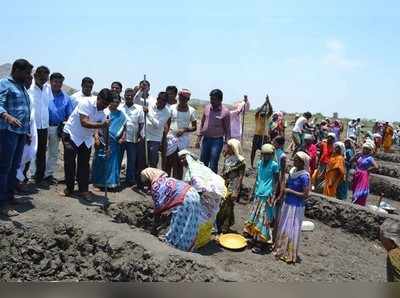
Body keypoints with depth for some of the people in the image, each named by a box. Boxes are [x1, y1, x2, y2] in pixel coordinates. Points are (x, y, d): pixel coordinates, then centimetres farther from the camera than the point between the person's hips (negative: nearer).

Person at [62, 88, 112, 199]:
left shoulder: (102, 112, -3)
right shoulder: (86, 103, -22)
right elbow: (84, 123, -33)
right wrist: (102, 125, -41)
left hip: (86, 139, 5)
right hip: (71, 135, -5)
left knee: (84, 165, 5)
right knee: (70, 163, 1)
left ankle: (83, 190, 12)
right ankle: (69, 188, 16)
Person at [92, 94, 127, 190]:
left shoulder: (121, 115, 9)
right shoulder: (103, 111, -1)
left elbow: (124, 127, 11)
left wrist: (123, 137, -3)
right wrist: (96, 136, -11)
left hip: (115, 142, 3)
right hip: (102, 140, -2)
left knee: (114, 162, 5)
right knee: (100, 162, 4)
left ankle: (112, 182, 16)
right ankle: (99, 182, 15)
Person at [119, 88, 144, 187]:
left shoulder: (139, 108, 5)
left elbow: (141, 123, 5)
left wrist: (139, 134, -5)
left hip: (133, 139, 0)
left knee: (132, 160, 7)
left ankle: (130, 180, 19)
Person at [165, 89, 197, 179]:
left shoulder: (191, 111, 1)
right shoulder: (172, 108, 2)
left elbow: (194, 127, 4)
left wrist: (185, 129, -14)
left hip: (184, 139, 0)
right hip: (171, 138, 1)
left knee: (179, 163, 5)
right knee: (168, 162, 3)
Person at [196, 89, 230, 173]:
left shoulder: (225, 112, -8)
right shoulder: (207, 108, 4)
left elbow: (227, 129, -4)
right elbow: (202, 123, 12)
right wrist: (199, 139, 9)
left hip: (217, 141, -4)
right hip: (206, 139, 5)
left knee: (213, 166, -1)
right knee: (203, 164, 12)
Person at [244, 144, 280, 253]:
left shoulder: (274, 165, -8)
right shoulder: (260, 163, 9)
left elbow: (276, 181, -6)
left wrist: (273, 195, -12)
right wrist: (254, 192, 15)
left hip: (267, 195, -6)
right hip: (258, 194, 7)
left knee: (263, 219, -2)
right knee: (254, 216, 12)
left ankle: (261, 243, 4)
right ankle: (254, 238, 25)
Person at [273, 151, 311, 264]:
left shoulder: (304, 176, -19)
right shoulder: (292, 171, 3)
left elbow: (306, 195, -20)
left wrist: (290, 191, -19)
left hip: (296, 206, -8)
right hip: (287, 203, 8)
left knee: (291, 229, 3)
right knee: (282, 227, 18)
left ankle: (290, 254, 19)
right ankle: (280, 249, 36)